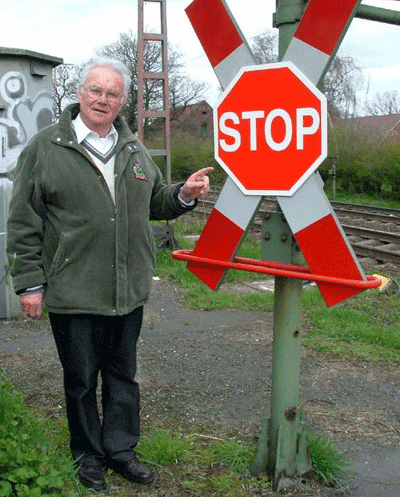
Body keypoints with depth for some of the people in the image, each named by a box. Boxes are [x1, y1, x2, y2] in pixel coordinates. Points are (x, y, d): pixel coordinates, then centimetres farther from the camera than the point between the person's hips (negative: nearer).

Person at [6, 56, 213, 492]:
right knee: (80, 379, 10)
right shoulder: (46, 148, -4)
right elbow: (24, 222, -4)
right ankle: (89, 456, 29)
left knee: (122, 375, 15)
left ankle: (120, 451, 32)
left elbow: (155, 202, 21)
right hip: (72, 291, -4)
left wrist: (184, 194, -1)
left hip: (128, 291, 4)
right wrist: (29, 282, -7)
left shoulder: (134, 150, 10)